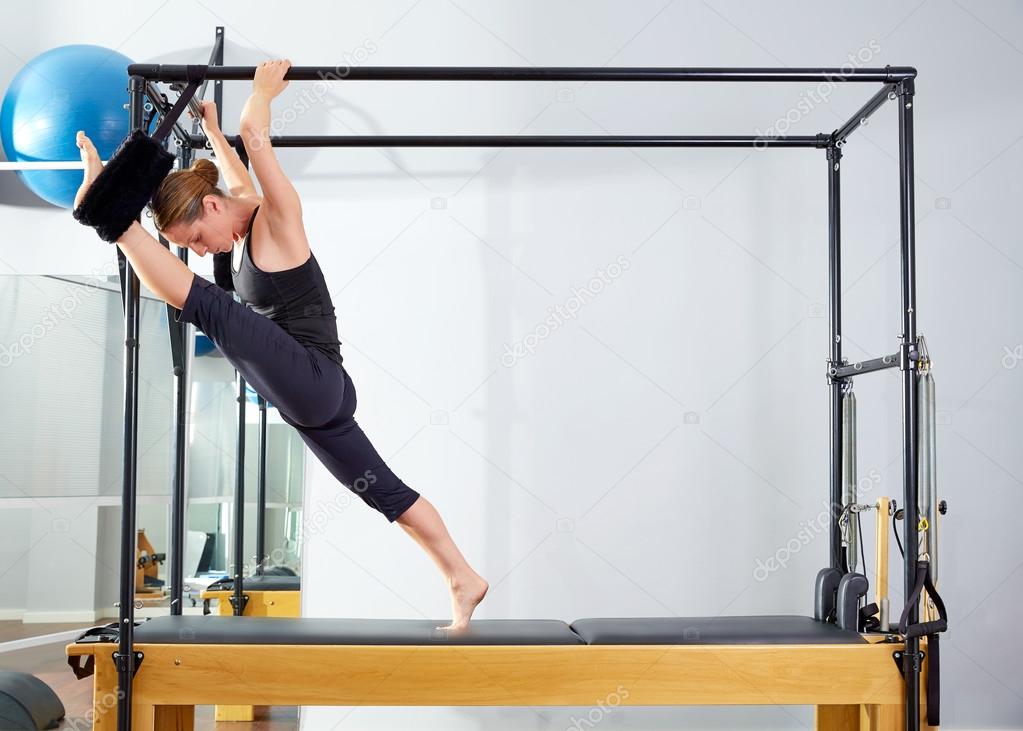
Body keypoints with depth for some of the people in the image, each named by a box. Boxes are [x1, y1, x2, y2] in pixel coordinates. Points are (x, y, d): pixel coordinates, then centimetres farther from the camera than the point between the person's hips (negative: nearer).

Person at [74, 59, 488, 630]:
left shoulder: (276, 217, -8)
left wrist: (265, 89, 2)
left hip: (315, 384, -10)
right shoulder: (244, 216, 16)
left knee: (207, 306, -23)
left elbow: (255, 134, -14)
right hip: (308, 400, 10)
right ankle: (463, 579, 13)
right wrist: (211, 128, 45)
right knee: (383, 490, 9)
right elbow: (237, 173, 38)